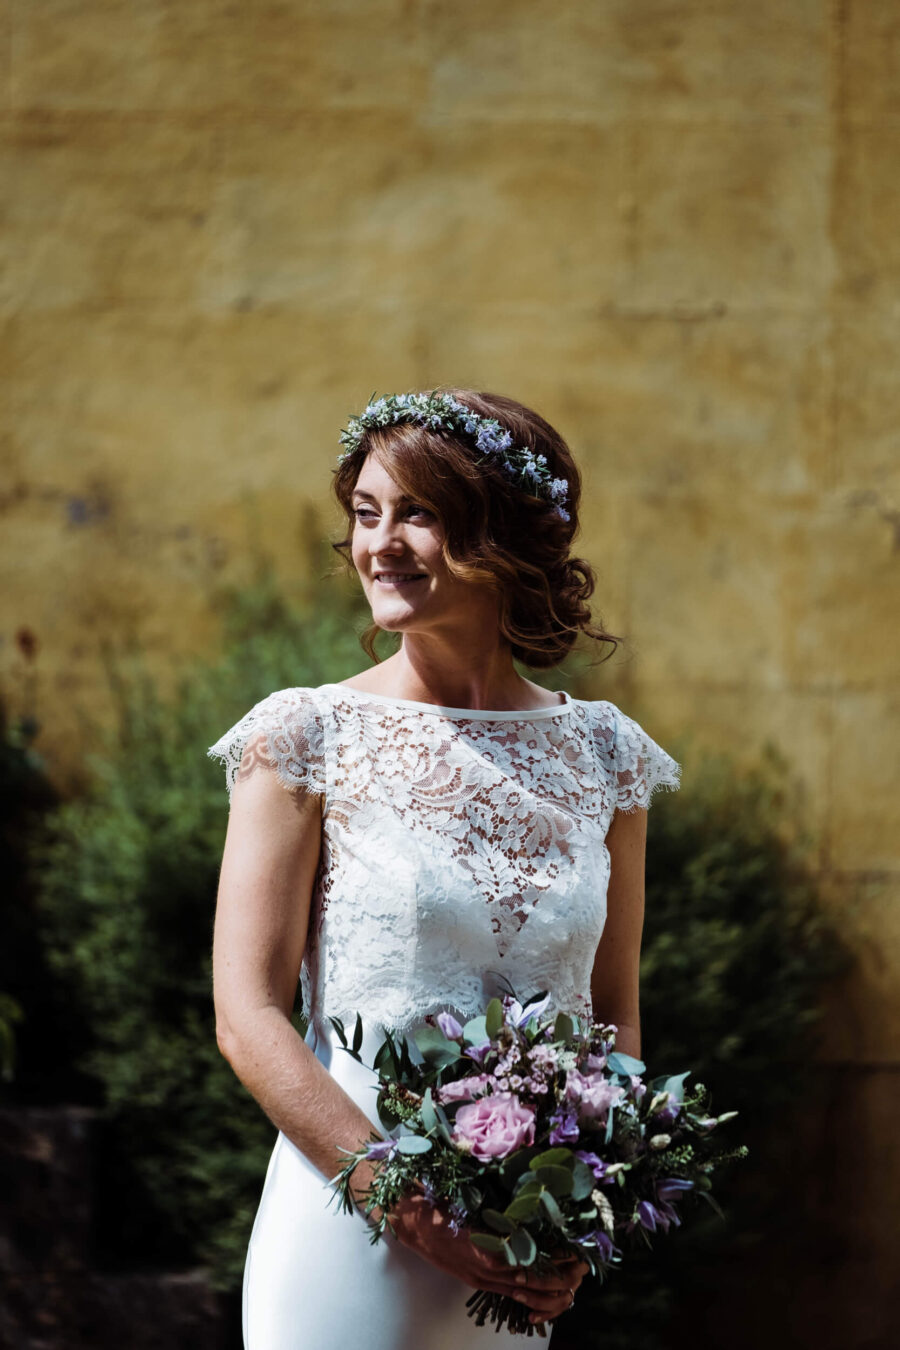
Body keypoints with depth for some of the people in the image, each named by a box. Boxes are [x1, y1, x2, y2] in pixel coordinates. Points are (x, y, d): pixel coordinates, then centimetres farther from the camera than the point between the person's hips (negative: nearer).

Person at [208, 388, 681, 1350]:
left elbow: (616, 1013, 12)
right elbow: (248, 1017, -9)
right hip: (347, 1238, -3)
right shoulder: (310, 739, -4)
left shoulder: (602, 755, 6)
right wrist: (415, 1206, -17)